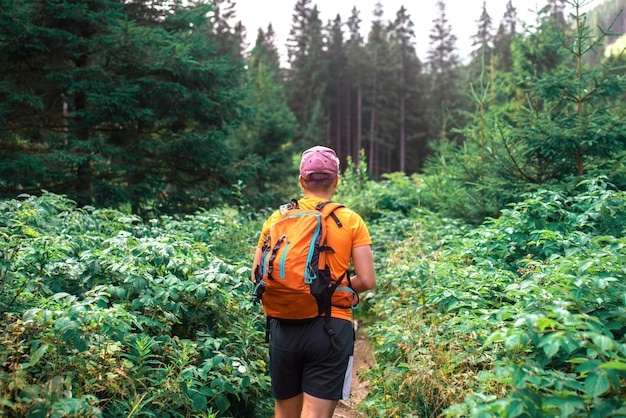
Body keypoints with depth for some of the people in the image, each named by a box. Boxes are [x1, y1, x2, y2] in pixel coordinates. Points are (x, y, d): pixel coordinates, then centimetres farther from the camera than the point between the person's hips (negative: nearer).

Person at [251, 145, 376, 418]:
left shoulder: (277, 219, 4)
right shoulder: (351, 221, -1)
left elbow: (258, 277, 5)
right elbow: (366, 281, -5)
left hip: (284, 327, 3)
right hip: (332, 326, -2)